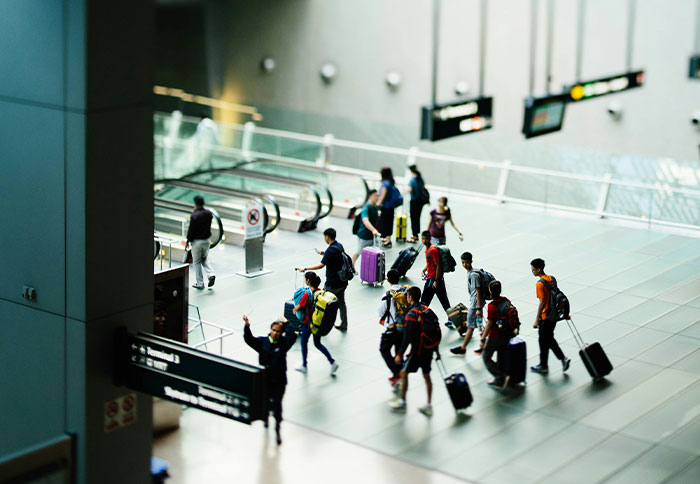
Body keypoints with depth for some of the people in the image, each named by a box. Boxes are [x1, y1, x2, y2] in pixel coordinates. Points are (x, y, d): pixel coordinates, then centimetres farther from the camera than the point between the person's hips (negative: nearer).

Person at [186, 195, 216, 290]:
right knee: (205, 259, 23)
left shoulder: (194, 215, -20)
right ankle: (211, 274, 1)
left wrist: (188, 241, -3)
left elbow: (191, 230, -17)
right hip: (206, 240, 5)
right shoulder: (209, 214, -2)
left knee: (197, 262, 8)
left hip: (197, 241, -5)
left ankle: (200, 283, 12)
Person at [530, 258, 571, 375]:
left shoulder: (540, 284, -20)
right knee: (549, 339, 21)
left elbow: (542, 303, -23)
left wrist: (537, 320, -19)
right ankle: (563, 358, 12)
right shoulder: (551, 279, 5)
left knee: (544, 341, 6)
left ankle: (543, 366, 18)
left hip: (545, 317, -8)